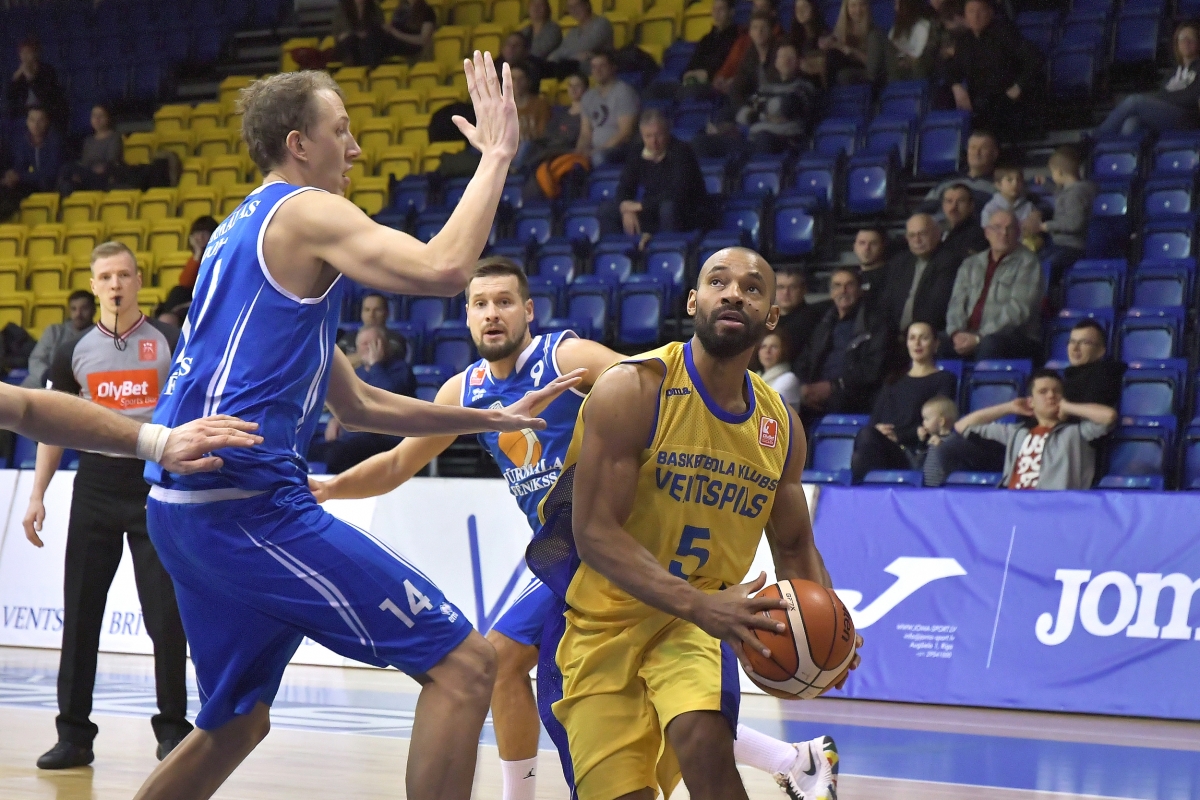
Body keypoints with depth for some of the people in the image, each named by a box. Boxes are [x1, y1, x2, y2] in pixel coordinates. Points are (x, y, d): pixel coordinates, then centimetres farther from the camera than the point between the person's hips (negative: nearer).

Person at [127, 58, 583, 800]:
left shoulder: (243, 231, 25)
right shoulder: (307, 212, -4)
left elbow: (358, 405, 29)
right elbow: (443, 268, -23)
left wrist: (492, 418, 28)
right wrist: (497, 156, -10)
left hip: (183, 507, 10)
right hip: (249, 498, -10)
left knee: (237, 722, 25)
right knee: (463, 663, -9)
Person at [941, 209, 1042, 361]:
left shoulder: (1026, 263, 3)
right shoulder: (971, 265, 21)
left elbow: (1018, 310, -9)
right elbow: (957, 303, 12)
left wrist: (979, 338, -18)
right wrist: (957, 333, -11)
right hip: (969, 337, 4)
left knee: (990, 345, -40)